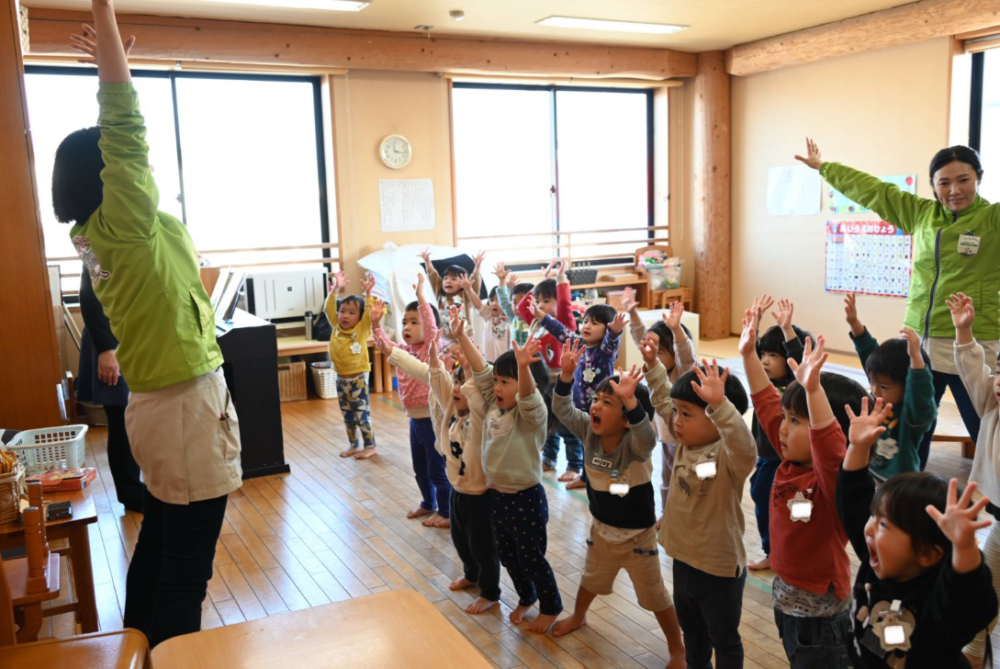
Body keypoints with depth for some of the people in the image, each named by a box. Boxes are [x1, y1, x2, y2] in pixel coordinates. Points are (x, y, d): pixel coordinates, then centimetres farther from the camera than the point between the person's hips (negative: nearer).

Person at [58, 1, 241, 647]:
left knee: (158, 544, 23)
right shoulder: (126, 227, -16)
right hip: (188, 406, -10)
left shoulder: (104, 233, 9)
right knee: (185, 574, 0)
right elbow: (124, 133, -25)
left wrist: (113, 64, 23)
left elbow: (122, 137, 21)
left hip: (165, 403, 10)